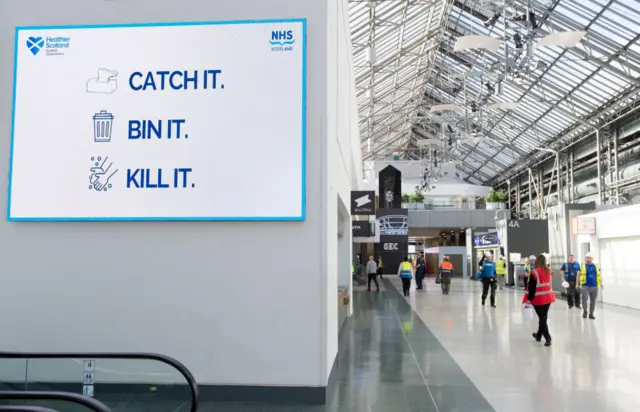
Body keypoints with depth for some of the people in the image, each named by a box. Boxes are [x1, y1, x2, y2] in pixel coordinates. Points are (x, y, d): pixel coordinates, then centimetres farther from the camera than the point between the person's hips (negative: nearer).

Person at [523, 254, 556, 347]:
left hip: (538, 298, -6)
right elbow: (548, 283, 13)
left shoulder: (534, 272, -13)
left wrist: (529, 298, -10)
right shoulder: (548, 271, 4)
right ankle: (539, 335, 31)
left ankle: (548, 338, -8)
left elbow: (531, 286, -14)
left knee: (542, 318, 0)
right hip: (548, 297, 6)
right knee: (543, 317, 16)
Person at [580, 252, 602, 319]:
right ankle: (585, 311, 10)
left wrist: (601, 283, 5)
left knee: (593, 301, 5)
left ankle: (591, 314, 16)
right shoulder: (582, 266, 4)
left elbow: (599, 275, 15)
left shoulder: (596, 266, 11)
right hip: (585, 286, -3)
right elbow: (579, 275, 6)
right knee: (584, 299, -14)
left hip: (594, 286, 3)